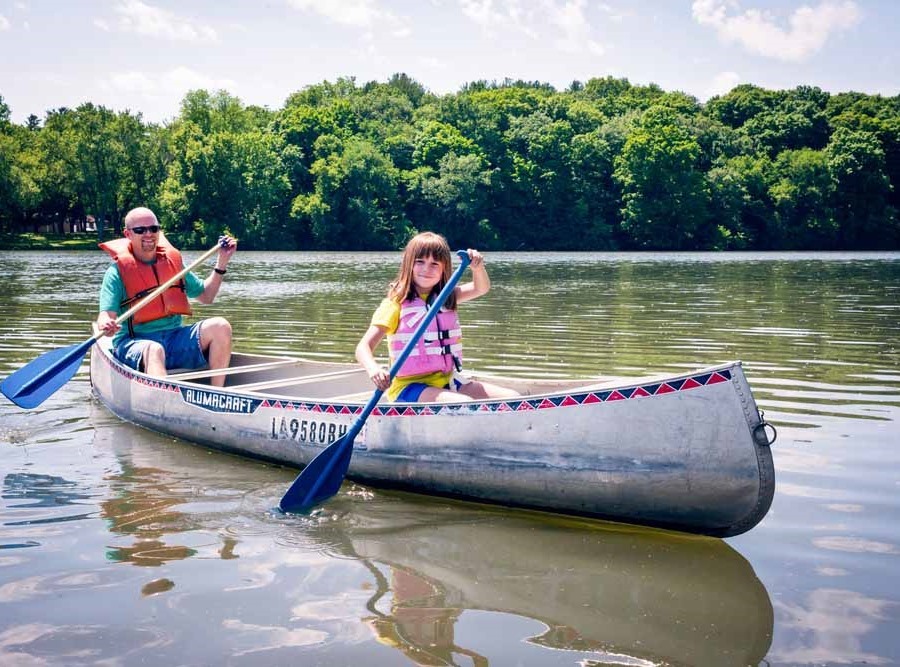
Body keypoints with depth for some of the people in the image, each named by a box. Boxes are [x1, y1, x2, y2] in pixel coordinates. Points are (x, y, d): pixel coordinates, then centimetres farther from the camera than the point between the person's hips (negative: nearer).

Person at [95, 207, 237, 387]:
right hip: (135, 344, -5)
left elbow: (205, 295, 25)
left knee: (219, 327, -18)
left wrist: (222, 263, 14)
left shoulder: (173, 261, 15)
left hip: (174, 337, 5)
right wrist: (106, 325, -35)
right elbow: (106, 315, -11)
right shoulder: (117, 271, 0)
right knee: (154, 350, -39)